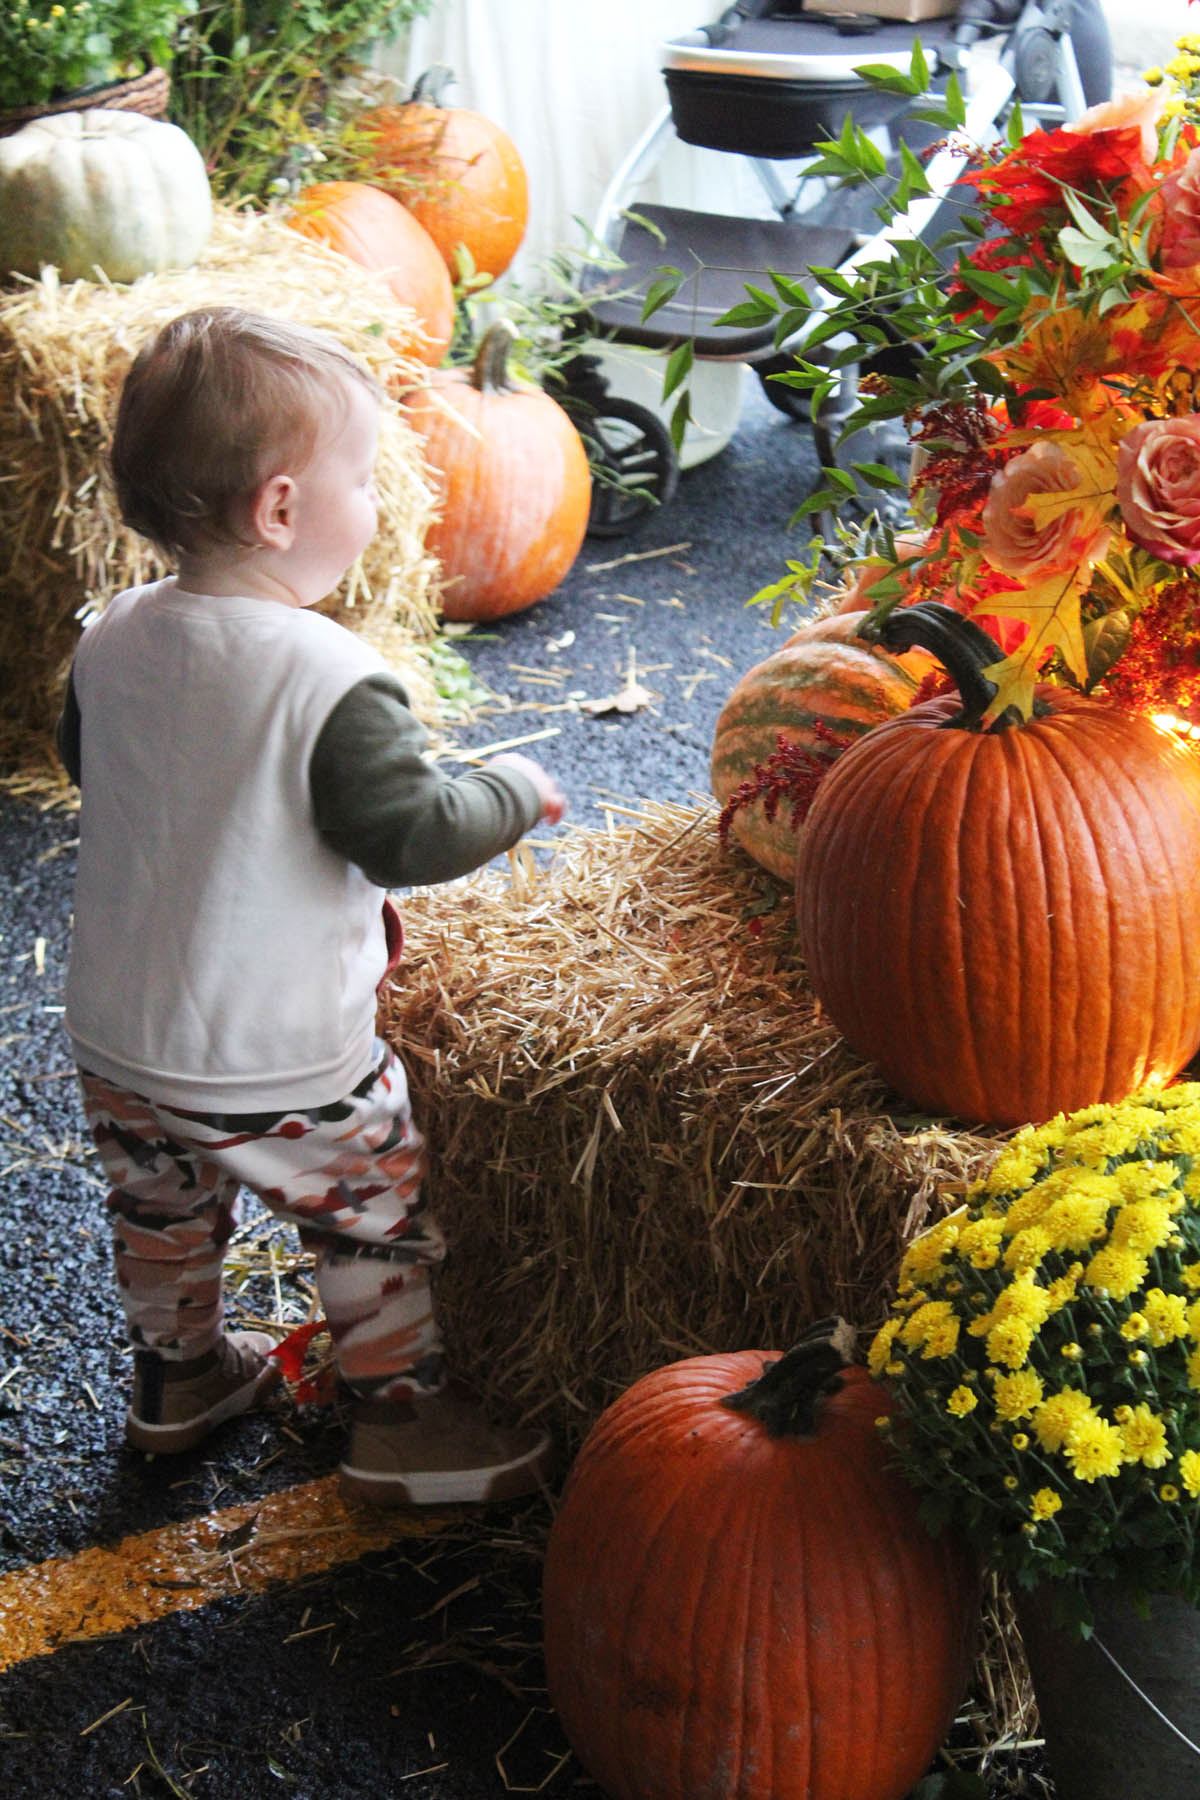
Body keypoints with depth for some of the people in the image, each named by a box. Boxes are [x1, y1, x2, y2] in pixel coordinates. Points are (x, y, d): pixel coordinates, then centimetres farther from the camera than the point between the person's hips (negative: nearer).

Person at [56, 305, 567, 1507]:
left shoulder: (110, 641, -5)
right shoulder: (330, 680, -26)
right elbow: (407, 835, -23)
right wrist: (512, 790, -6)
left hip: (113, 1039, 7)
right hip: (276, 1068, -7)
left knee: (160, 1213, 28)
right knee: (381, 1226, 15)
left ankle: (177, 1374, 50)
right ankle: (402, 1425, 29)